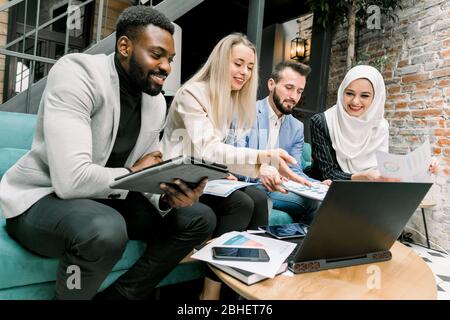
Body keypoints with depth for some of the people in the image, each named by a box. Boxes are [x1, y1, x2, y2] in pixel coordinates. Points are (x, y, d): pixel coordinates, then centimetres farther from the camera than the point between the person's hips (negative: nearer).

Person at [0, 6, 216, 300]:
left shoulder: (157, 102, 1)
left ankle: (119, 297, 5)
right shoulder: (77, 73, -21)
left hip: (108, 198, 7)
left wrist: (168, 197, -20)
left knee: (200, 218, -1)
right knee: (106, 230, -40)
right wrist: (132, 172, -14)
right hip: (42, 198, -6)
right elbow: (71, 179, -32)